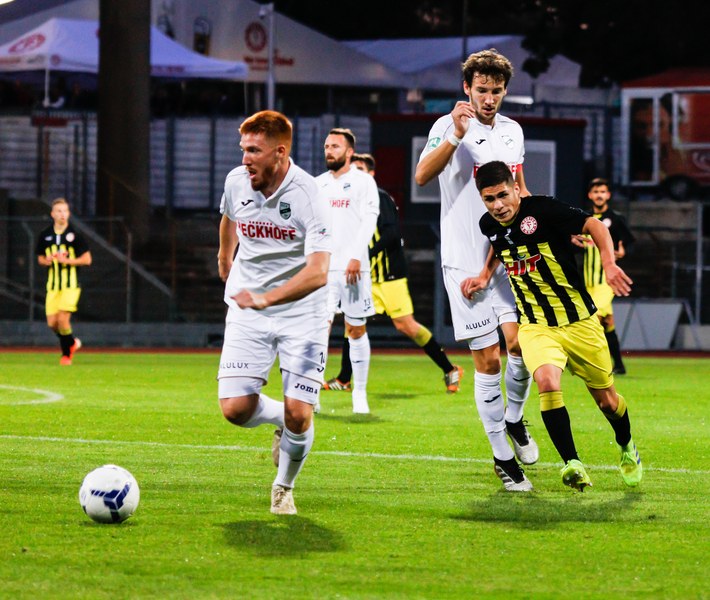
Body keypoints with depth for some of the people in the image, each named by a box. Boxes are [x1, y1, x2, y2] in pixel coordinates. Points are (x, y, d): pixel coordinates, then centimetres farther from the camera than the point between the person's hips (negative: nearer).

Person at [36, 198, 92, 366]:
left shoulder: (75, 235, -5)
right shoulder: (45, 235, 6)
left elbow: (87, 259, -4)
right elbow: (40, 258, 17)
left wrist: (67, 260, -16)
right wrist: (46, 261, -7)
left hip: (71, 284, -4)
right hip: (53, 285, 4)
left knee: (63, 319, -16)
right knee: (52, 323, -1)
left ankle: (66, 353, 4)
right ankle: (72, 343, 27)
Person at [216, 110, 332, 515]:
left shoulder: (309, 197, -20)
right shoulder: (236, 182, -3)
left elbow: (318, 272, -29)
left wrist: (265, 298, -40)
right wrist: (226, 257, 37)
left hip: (302, 315, -4)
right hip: (247, 312, 4)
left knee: (299, 416, -11)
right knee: (236, 409, -11)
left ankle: (284, 488, 18)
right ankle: (278, 418, 25)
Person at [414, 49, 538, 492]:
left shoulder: (513, 131, 11)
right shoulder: (449, 127, -7)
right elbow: (422, 176, -25)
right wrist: (455, 137, -37)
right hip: (464, 262, -4)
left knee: (519, 341, -13)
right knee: (488, 359, -4)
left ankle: (514, 418, 14)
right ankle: (503, 457, 7)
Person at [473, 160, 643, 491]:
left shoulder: (542, 209, -18)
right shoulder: (488, 226, -1)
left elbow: (594, 225, -12)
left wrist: (609, 264, -27)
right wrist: (485, 277, 13)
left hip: (579, 321, -2)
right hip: (535, 325, 2)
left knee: (606, 399, 10)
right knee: (547, 381, -28)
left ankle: (627, 448, 42)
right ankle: (572, 463, -22)